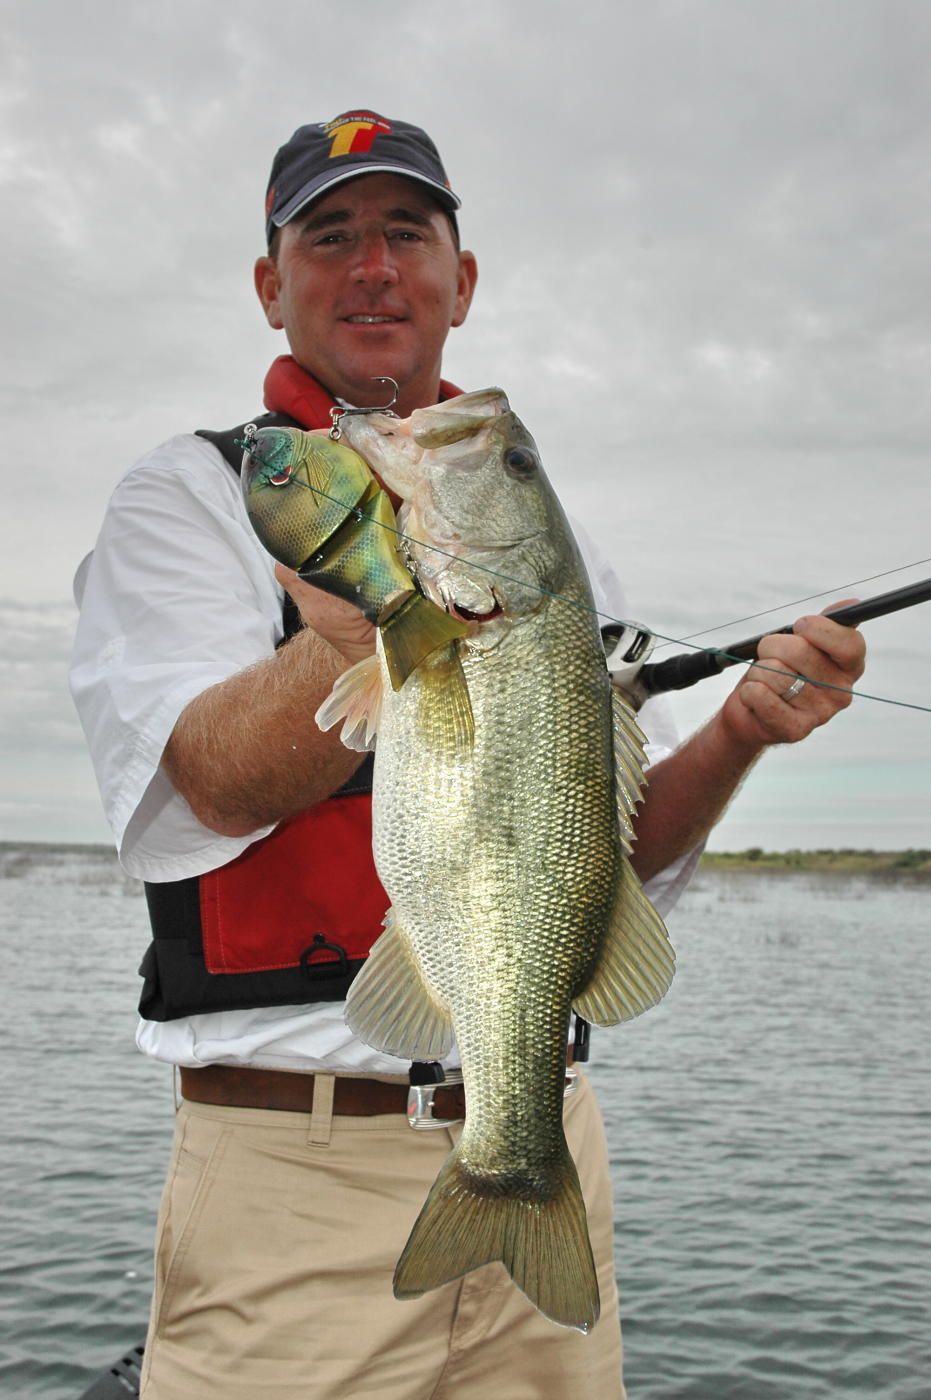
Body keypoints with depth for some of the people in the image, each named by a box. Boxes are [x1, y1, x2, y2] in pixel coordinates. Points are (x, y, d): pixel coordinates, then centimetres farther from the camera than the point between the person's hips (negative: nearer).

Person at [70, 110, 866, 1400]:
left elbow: (624, 846, 10)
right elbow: (220, 785, -17)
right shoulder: (193, 494, 0)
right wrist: (361, 642, -37)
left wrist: (736, 736, -9)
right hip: (295, 1163, -4)